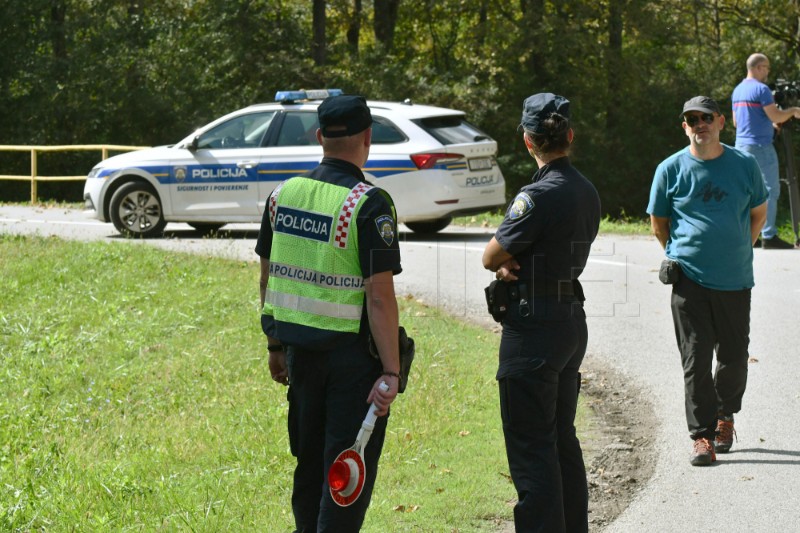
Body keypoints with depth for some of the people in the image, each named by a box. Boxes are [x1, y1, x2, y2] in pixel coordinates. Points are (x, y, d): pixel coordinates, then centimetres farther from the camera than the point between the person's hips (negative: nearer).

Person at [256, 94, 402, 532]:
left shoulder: (283, 195, 4)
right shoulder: (369, 204, -16)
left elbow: (268, 278, 11)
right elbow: (380, 295, -19)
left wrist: (275, 346, 21)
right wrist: (390, 372, -18)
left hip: (299, 348, 6)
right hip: (352, 353, -6)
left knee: (309, 463, 18)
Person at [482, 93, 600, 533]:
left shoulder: (539, 196, -20)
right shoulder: (587, 192, 8)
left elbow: (490, 257, -13)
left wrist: (502, 261, 8)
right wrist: (510, 264, -3)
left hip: (534, 328, -9)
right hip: (573, 321, 9)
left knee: (531, 448, -4)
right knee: (562, 440, 18)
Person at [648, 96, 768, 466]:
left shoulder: (745, 165, 3)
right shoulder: (671, 169, 0)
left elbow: (758, 213, 16)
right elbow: (658, 222, 11)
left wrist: (739, 251, 12)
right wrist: (679, 256, 9)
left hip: (735, 279, 1)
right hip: (689, 279, -1)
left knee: (733, 355, 9)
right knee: (695, 359, -3)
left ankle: (725, 415, 33)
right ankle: (702, 434, 3)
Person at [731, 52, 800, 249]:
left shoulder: (737, 91, 13)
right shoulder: (761, 89, -14)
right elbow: (776, 116, -18)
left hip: (742, 144, 9)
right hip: (760, 146, -9)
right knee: (770, 190, -5)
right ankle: (768, 236, -8)